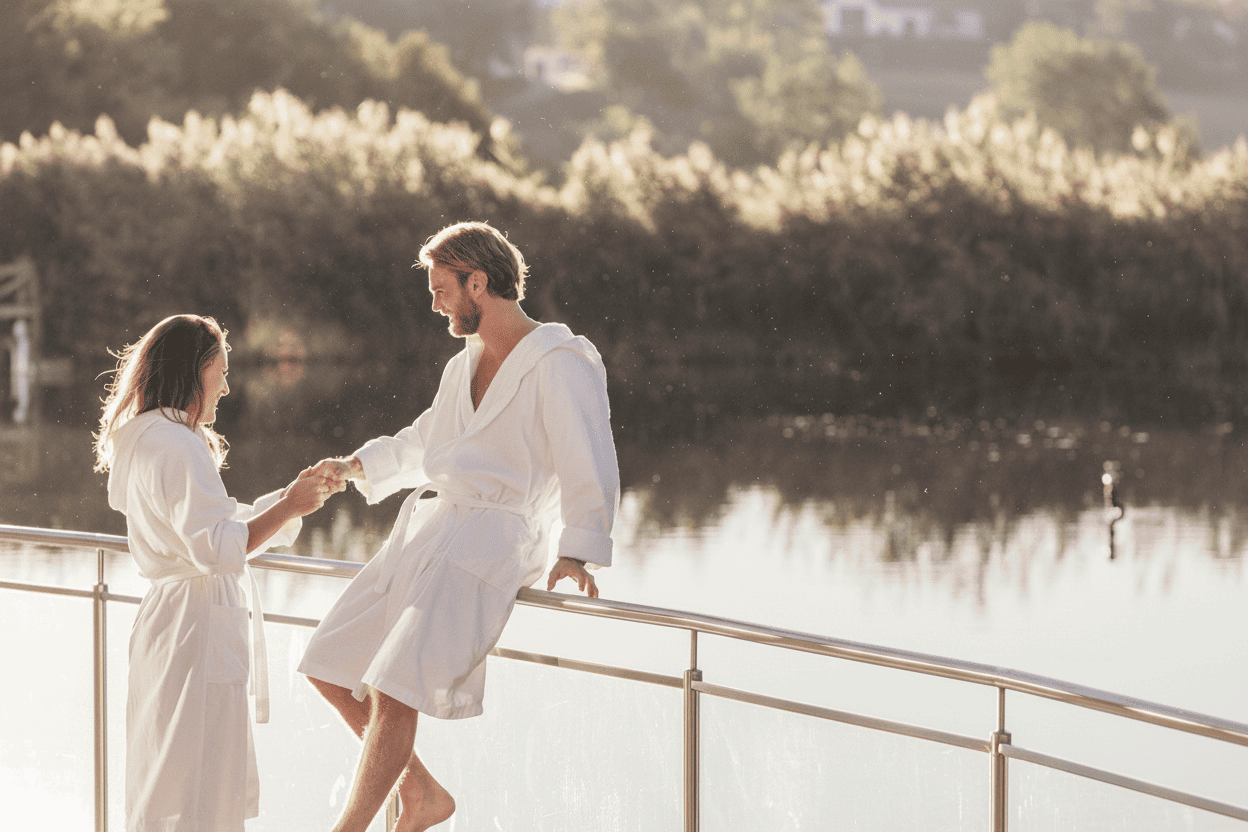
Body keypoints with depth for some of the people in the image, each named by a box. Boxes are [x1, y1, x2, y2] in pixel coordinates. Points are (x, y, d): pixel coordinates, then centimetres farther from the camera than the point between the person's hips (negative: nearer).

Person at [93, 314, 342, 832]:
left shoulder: (148, 440, 16)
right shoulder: (178, 446, -17)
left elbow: (222, 525, 23)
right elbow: (216, 549, -24)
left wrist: (297, 494, 18)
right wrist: (288, 507, -13)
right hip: (198, 628, -11)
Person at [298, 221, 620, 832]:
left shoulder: (560, 363, -6)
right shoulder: (464, 367, 20)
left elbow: (589, 465, -14)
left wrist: (577, 553, -23)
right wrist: (356, 466, 29)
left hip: (487, 541, -9)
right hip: (424, 531, 9)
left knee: (392, 691, -22)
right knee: (329, 665, 7)